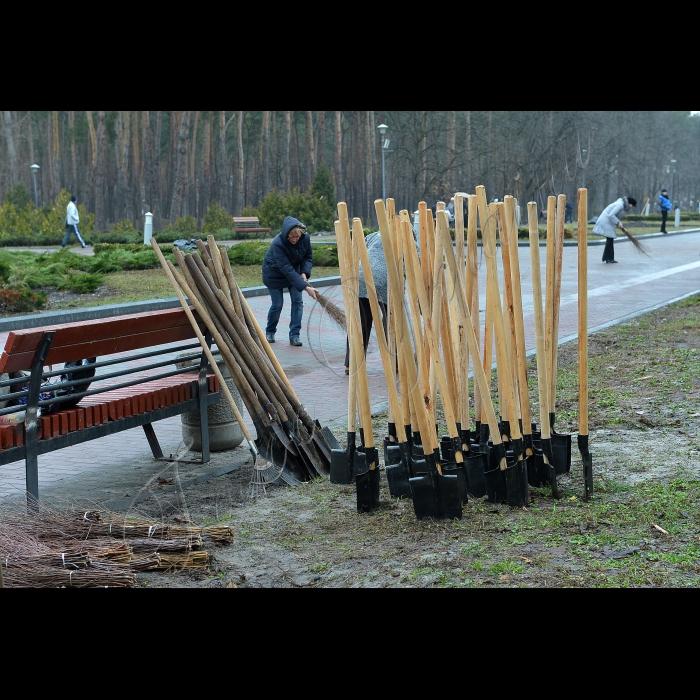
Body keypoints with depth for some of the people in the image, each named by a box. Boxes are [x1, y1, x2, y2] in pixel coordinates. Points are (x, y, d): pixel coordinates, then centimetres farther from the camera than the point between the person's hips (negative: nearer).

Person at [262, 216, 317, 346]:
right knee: (277, 304, 0)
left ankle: (294, 335, -2)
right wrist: (306, 287, -45)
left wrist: (304, 273, -25)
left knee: (297, 301, -7)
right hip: (274, 274, -4)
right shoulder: (278, 243, -37)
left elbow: (308, 257, -5)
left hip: (295, 271, 4)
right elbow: (287, 270, -40)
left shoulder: (305, 238, -23)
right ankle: (270, 332, 24)